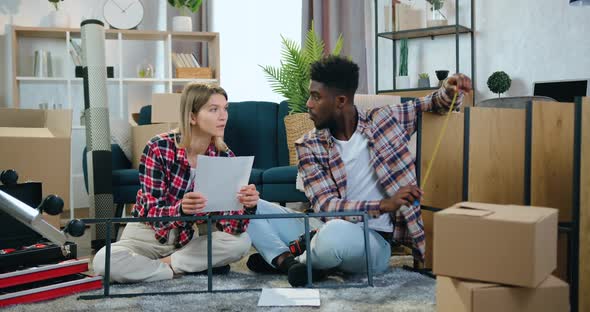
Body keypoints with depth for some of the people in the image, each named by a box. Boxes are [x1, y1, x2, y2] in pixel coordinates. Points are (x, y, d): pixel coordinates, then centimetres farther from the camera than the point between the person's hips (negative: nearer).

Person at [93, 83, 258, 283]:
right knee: (104, 262, -33)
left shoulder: (225, 157, -11)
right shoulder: (159, 148, -21)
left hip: (189, 237, 2)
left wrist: (248, 206, -38)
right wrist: (181, 209, -45)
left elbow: (230, 226, -15)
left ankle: (166, 263, -13)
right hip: (148, 233, -2)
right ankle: (194, 268, -16)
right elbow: (153, 213, -23)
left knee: (242, 242, -26)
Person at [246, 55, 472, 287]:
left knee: (335, 233, -38)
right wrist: (383, 205, -27)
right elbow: (325, 206, -12)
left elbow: (434, 103, 12)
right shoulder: (309, 146, -2)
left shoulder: (384, 120, -2)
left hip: (374, 241, -2)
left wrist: (448, 92, -13)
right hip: (326, 231, 2)